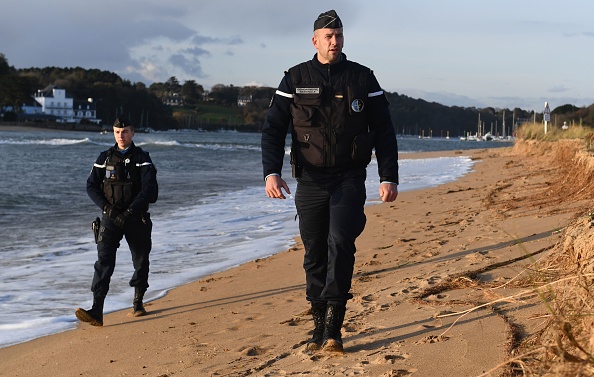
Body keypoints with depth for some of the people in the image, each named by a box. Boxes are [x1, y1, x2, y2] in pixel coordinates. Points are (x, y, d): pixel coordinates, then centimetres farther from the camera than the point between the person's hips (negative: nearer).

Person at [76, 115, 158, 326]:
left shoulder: (142, 159, -1)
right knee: (104, 261, -13)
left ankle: (138, 303, 32)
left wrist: (129, 212, -19)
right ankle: (96, 312, -21)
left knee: (141, 261, 10)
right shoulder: (104, 158, 7)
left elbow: (149, 190, -11)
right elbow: (91, 186, 5)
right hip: (111, 218, 1)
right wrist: (106, 207, -11)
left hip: (136, 218, 0)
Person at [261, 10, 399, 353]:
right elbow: (273, 129, 2)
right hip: (310, 181, 2)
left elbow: (384, 132, 7)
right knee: (315, 254, 5)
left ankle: (333, 327, -17)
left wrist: (389, 177, 0)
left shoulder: (363, 79, 4)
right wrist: (272, 172, -13)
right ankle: (320, 326, 15)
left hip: (349, 179, -1)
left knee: (341, 243, -18)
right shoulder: (295, 80, 4)